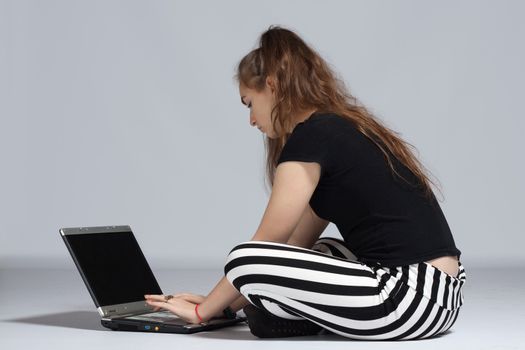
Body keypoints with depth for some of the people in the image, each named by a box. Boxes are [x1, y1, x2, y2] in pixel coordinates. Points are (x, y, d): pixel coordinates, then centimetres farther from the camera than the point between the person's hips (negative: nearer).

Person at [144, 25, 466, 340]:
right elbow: (299, 242, 21)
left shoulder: (310, 137, -8)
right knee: (322, 252, 34)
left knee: (244, 262, -16)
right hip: (440, 290, 10)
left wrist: (204, 311, 8)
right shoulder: (345, 129, 19)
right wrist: (224, 302, 21)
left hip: (413, 297, -10)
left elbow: (265, 245, -5)